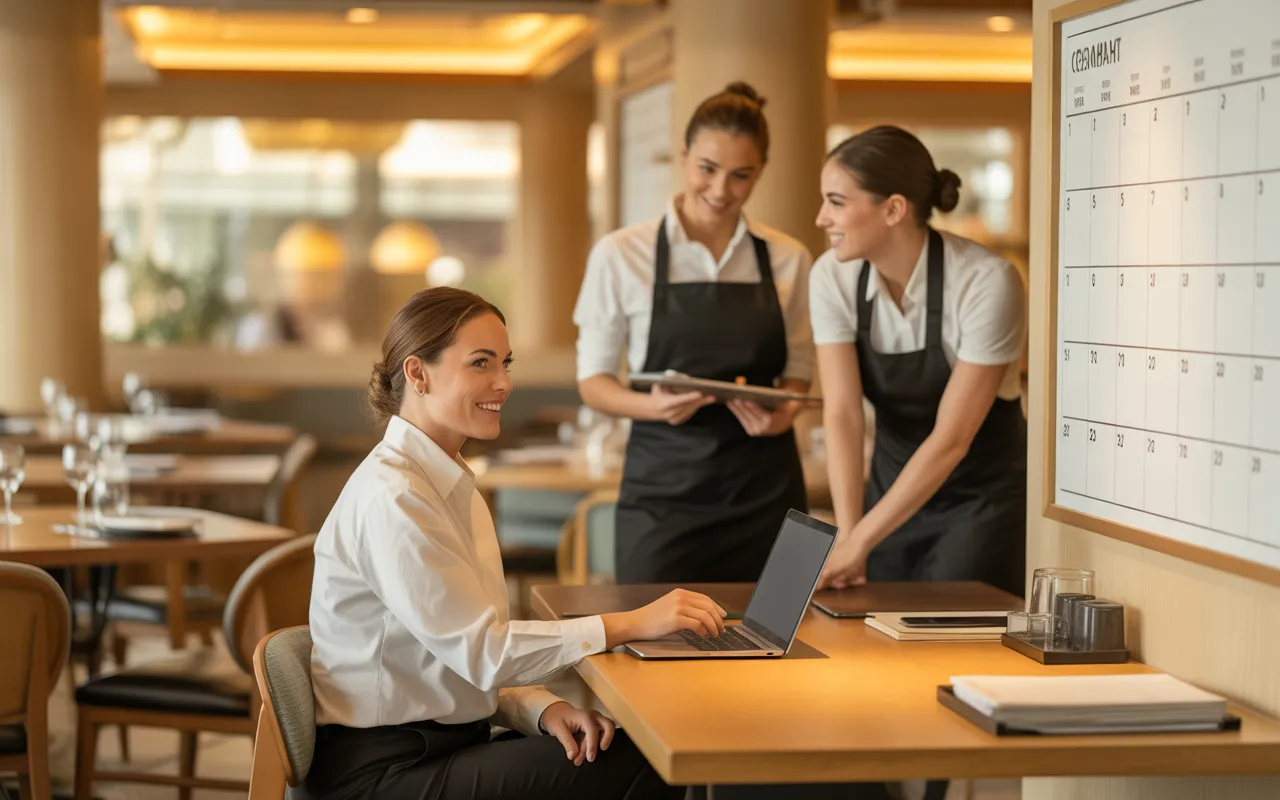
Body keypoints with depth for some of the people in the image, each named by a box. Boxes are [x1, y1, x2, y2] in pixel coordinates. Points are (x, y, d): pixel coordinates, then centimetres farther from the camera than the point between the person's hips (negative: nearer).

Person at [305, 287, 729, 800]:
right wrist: (632, 624, -18)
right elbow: (480, 649, -19)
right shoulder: (390, 498, -16)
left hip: (443, 746, 8)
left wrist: (544, 710, -7)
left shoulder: (453, 487, 14)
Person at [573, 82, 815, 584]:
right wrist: (654, 406, -18)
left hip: (765, 490, 2)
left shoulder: (789, 261, 6)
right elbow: (593, 381, 2)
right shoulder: (619, 255, -1)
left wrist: (782, 413, -10)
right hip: (664, 489, -2)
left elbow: (798, 372, 13)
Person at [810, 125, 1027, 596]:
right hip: (897, 488, 4)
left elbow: (952, 438, -24)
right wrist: (846, 532, -30)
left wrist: (858, 542, -28)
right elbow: (841, 414, -16)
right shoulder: (833, 278, -11)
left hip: (984, 499, -4)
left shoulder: (987, 283, -24)